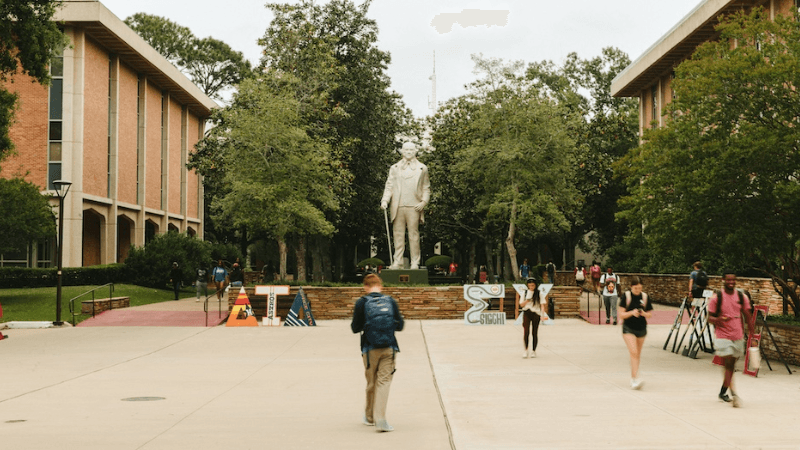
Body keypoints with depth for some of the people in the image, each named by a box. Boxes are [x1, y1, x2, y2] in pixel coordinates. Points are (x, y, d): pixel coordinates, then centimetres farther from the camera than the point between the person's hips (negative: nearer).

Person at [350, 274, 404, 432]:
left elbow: (355, 328, -1)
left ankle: (369, 416, 29)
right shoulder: (390, 301, 2)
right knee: (384, 381, 1)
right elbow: (399, 325, 6)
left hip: (370, 349, 0)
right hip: (389, 348, 1)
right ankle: (380, 419, -10)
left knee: (371, 383, 13)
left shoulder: (362, 303, -4)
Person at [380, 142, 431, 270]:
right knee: (398, 235, 0)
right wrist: (385, 200, -2)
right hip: (398, 206, 1)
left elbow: (426, 188, 13)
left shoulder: (422, 168, 13)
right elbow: (389, 186, 13)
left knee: (413, 234, -3)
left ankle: (415, 263, 1)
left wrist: (424, 202, -2)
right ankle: (397, 262, 3)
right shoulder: (394, 168, 17)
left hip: (414, 206, -1)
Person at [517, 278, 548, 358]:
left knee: (534, 333, 3)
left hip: (536, 313, 0)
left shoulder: (539, 294, 2)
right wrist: (528, 299, -13)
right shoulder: (524, 293, 6)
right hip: (526, 313, 1)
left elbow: (542, 304, -2)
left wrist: (543, 314, -15)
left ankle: (533, 351, 12)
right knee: (526, 331, -10)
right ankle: (525, 350, -4)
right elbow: (521, 305, 4)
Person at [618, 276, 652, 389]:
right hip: (628, 329, -4)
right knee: (634, 352, -16)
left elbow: (649, 314, 8)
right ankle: (635, 379, -19)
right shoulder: (626, 296, -7)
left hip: (641, 329, 4)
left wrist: (644, 313, -14)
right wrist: (632, 313, -24)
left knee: (637, 354, 12)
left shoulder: (644, 297, 3)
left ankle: (633, 378, 26)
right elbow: (620, 314, -8)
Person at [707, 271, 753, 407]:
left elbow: (747, 315, 13)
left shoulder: (742, 297, 4)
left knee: (731, 366, 13)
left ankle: (723, 392, 29)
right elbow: (710, 317, -3)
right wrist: (719, 319, -25)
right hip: (723, 335, -4)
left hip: (738, 336, 4)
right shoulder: (716, 297, -6)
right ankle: (734, 395, -17)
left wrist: (750, 333, 9)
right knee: (728, 364, -14)